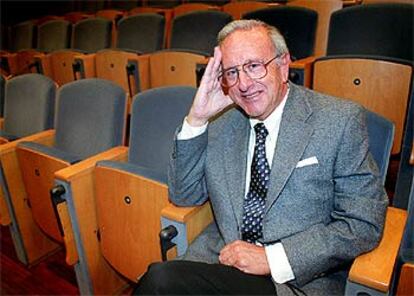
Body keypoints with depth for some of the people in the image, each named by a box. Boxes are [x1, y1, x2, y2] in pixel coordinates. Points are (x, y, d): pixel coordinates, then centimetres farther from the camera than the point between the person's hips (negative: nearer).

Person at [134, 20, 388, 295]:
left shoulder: (341, 120, -7)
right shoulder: (220, 121, 6)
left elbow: (365, 224, -8)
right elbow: (184, 196, 6)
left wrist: (272, 257, -16)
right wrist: (196, 119, -6)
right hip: (219, 260, 4)